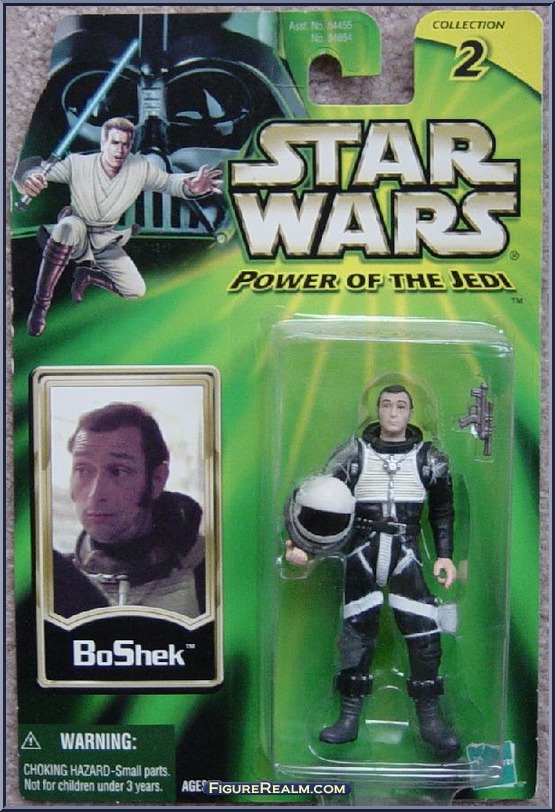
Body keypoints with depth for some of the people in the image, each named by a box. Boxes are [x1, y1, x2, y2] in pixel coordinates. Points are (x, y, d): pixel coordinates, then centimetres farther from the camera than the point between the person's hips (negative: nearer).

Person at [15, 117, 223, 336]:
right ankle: (40, 304, -30)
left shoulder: (140, 167, -15)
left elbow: (168, 182, -7)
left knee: (136, 291, -9)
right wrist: (28, 180, -53)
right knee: (69, 226, -41)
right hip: (76, 235, -4)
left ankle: (88, 275, 20)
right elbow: (31, 172, -26)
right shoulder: (77, 164, -23)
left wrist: (190, 187, -32)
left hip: (106, 243, 4)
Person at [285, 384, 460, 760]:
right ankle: (350, 718, 15)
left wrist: (445, 555, 4)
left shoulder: (430, 458, 5)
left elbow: (443, 511, 13)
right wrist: (300, 542, -13)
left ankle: (431, 719, 9)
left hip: (406, 553, 0)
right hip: (361, 553, 0)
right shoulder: (353, 454, 1)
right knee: (357, 631, 3)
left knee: (425, 631, -6)